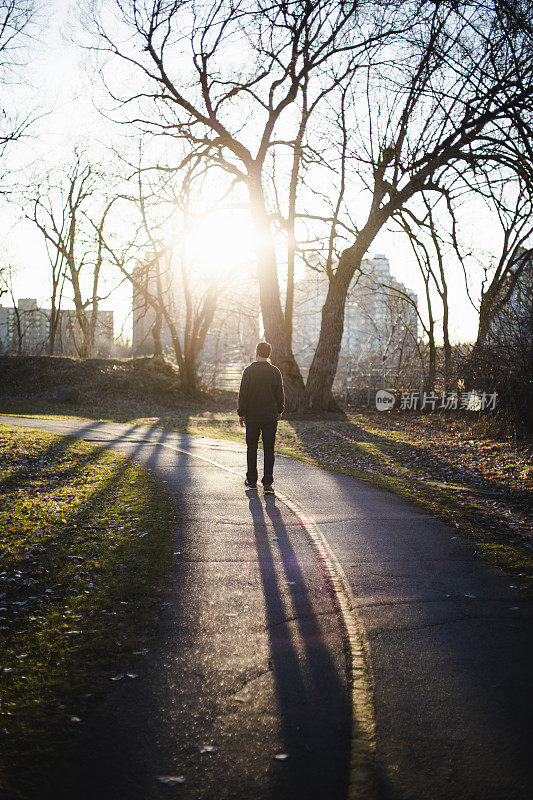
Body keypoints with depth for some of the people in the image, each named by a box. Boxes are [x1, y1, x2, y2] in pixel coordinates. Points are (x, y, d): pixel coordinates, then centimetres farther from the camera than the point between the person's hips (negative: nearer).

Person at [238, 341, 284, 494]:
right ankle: (267, 483, -7)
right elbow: (280, 395, 2)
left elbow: (243, 394, -7)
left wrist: (241, 414, 0)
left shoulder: (249, 371, -7)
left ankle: (251, 480, 21)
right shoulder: (275, 371, -2)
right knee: (269, 449, 1)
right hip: (270, 417, 1)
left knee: (252, 448, 13)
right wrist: (279, 411, 17)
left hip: (252, 416, -1)